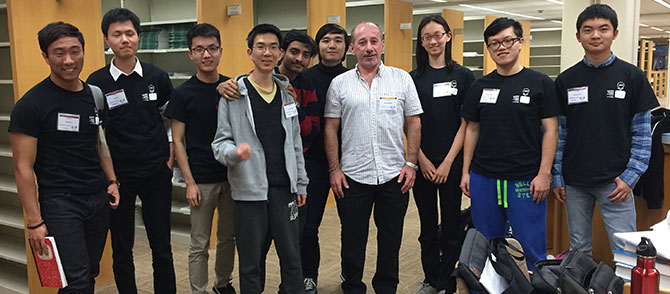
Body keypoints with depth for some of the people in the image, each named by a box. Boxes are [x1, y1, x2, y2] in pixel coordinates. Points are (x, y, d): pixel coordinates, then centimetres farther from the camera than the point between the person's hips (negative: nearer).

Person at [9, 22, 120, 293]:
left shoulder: (94, 95, 7)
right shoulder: (31, 104, -11)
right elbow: (23, 167, -11)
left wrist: (111, 181, 10)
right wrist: (34, 222, -13)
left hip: (99, 199, 6)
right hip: (60, 202, -6)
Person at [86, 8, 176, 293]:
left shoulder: (157, 77, 1)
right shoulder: (96, 83, -4)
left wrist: (170, 159, 4)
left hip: (156, 173, 1)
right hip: (117, 176, -1)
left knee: (161, 247, 9)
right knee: (122, 250, 10)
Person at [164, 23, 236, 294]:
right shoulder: (183, 94, -5)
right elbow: (177, 140, -5)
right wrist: (189, 182, -10)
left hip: (232, 176, 3)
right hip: (202, 180, -3)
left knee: (228, 237, 16)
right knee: (199, 244, 5)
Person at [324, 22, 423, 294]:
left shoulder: (402, 79, 2)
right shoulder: (339, 84, 2)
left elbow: (413, 123, 4)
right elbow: (331, 129, 3)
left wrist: (410, 163, -1)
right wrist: (334, 169, -2)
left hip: (394, 176, 1)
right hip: (352, 177, 0)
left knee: (391, 239, 13)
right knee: (352, 239, 9)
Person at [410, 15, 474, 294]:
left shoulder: (463, 75, 1)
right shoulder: (414, 78, 6)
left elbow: (466, 123, -2)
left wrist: (448, 162, -8)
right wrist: (422, 161, -5)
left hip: (452, 163, -2)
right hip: (422, 163, 2)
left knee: (450, 226, 4)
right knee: (428, 225, 11)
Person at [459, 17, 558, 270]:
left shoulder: (540, 83, -1)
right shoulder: (480, 86, 9)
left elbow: (550, 130, -3)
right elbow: (472, 130, 12)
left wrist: (544, 173, -10)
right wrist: (465, 171, 7)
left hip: (525, 180, -3)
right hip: (483, 178, 4)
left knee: (533, 247, 2)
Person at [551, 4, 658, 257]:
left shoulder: (632, 77, -1)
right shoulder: (566, 80, 4)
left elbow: (642, 133, -1)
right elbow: (558, 133, 7)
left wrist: (630, 177, -8)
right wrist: (557, 178, 3)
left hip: (615, 182, -2)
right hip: (575, 183, 2)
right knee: (578, 250, 12)